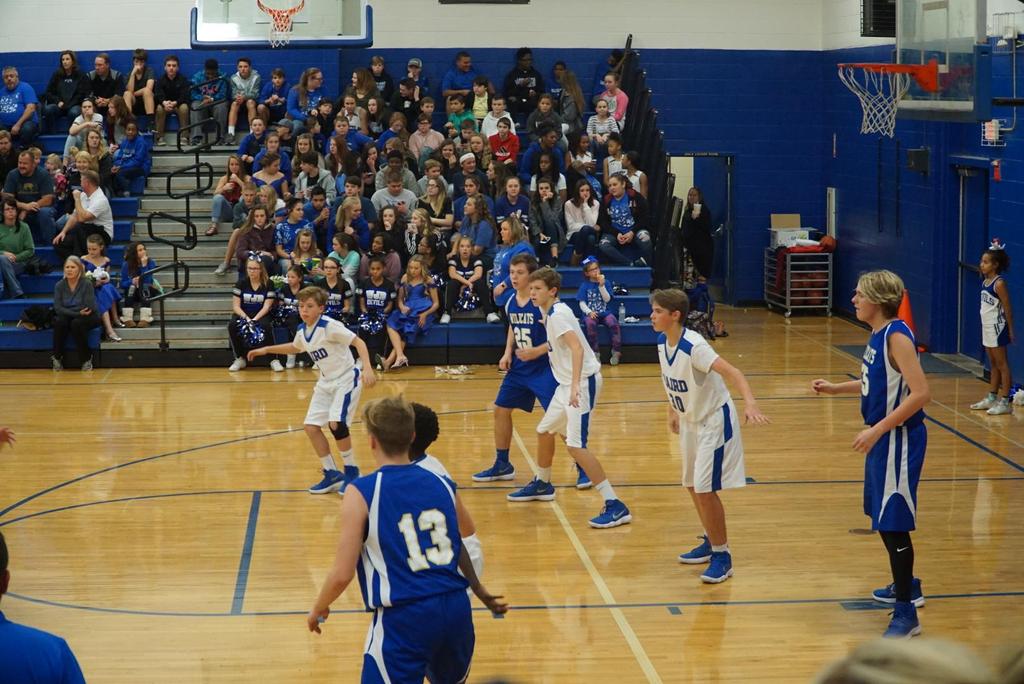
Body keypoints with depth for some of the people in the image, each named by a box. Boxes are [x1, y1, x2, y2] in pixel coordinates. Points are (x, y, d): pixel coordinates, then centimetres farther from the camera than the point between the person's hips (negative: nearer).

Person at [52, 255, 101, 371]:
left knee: (77, 323, -34)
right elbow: (58, 308, -11)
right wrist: (78, 313, -23)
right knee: (59, 321, -30)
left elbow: (89, 308, -19)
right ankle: (57, 357, -15)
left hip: (87, 318, -2)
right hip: (67, 317, 2)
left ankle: (86, 358, -16)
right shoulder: (59, 285, -4)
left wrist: (67, 310, -17)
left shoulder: (87, 284, -13)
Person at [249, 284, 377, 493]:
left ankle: (351, 472, -4)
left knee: (336, 423, -24)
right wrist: (266, 350, 26)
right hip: (326, 382, 8)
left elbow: (358, 342, -23)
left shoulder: (330, 326, -22)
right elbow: (295, 347, 26)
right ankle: (332, 474, 13)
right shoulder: (302, 331, 2)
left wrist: (367, 368, -36)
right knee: (311, 426, 0)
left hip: (346, 379, -8)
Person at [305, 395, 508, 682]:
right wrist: (482, 594, 40)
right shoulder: (443, 485, 8)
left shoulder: (361, 494, -6)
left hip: (404, 618, -5)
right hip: (457, 610, 5)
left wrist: (318, 610, 15)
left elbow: (342, 574, -6)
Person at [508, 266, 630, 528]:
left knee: (576, 445, -18)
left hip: (583, 382, -10)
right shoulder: (550, 312, 11)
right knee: (546, 431, 24)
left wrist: (575, 385, -40)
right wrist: (535, 352, 39)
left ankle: (615, 506, -20)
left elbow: (577, 347, -30)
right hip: (568, 383, 10)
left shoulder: (558, 313, -17)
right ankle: (542, 485, 48)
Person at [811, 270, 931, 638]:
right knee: (881, 518, 21)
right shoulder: (878, 334, 7)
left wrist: (876, 430, -27)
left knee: (893, 524, -7)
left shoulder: (897, 336, -20)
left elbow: (920, 393, -26)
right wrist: (835, 387, 16)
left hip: (899, 440, -10)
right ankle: (905, 585, 39)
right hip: (883, 439, 10)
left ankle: (906, 614, -1)